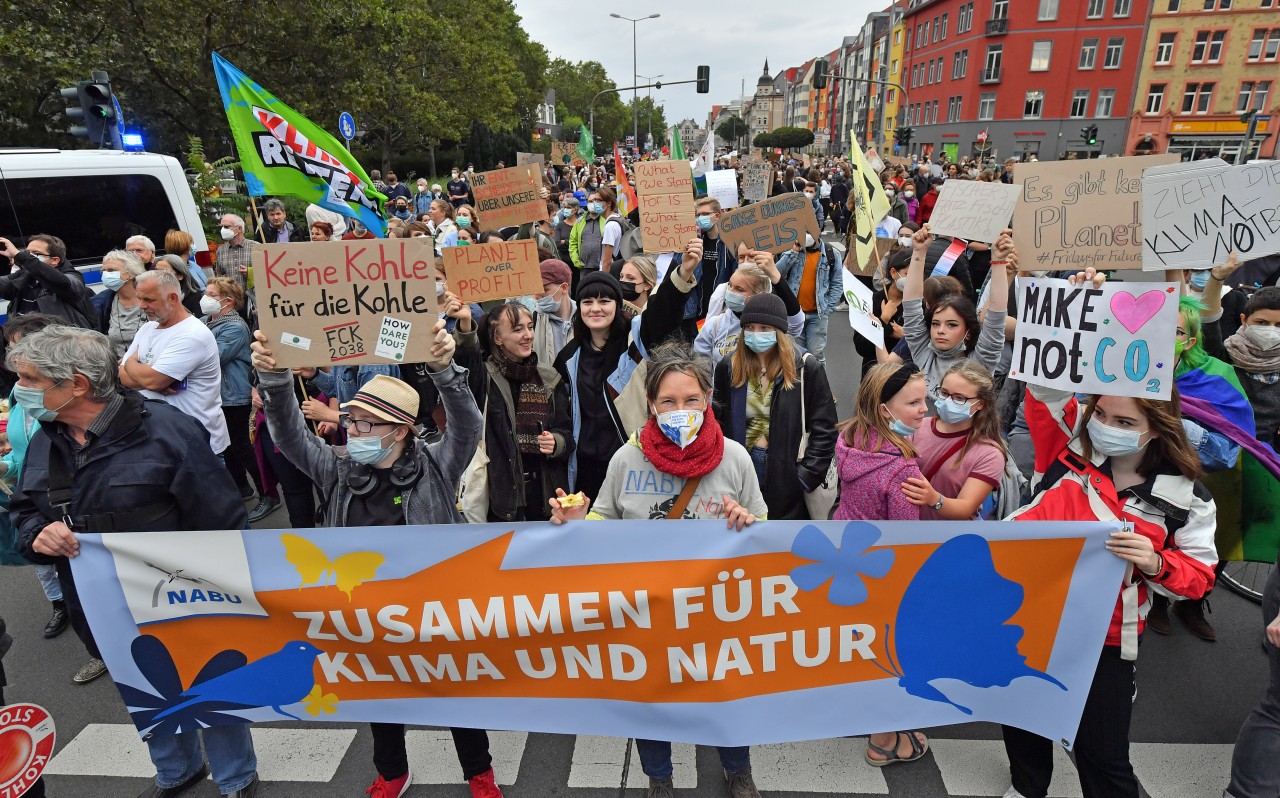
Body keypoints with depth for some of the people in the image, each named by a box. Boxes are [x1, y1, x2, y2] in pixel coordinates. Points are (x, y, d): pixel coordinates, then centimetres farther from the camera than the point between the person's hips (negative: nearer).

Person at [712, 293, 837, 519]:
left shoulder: (806, 368, -7)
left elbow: (824, 429, -6)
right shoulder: (728, 368, 2)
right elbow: (717, 424, 8)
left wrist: (806, 477, -12)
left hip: (788, 472, -2)